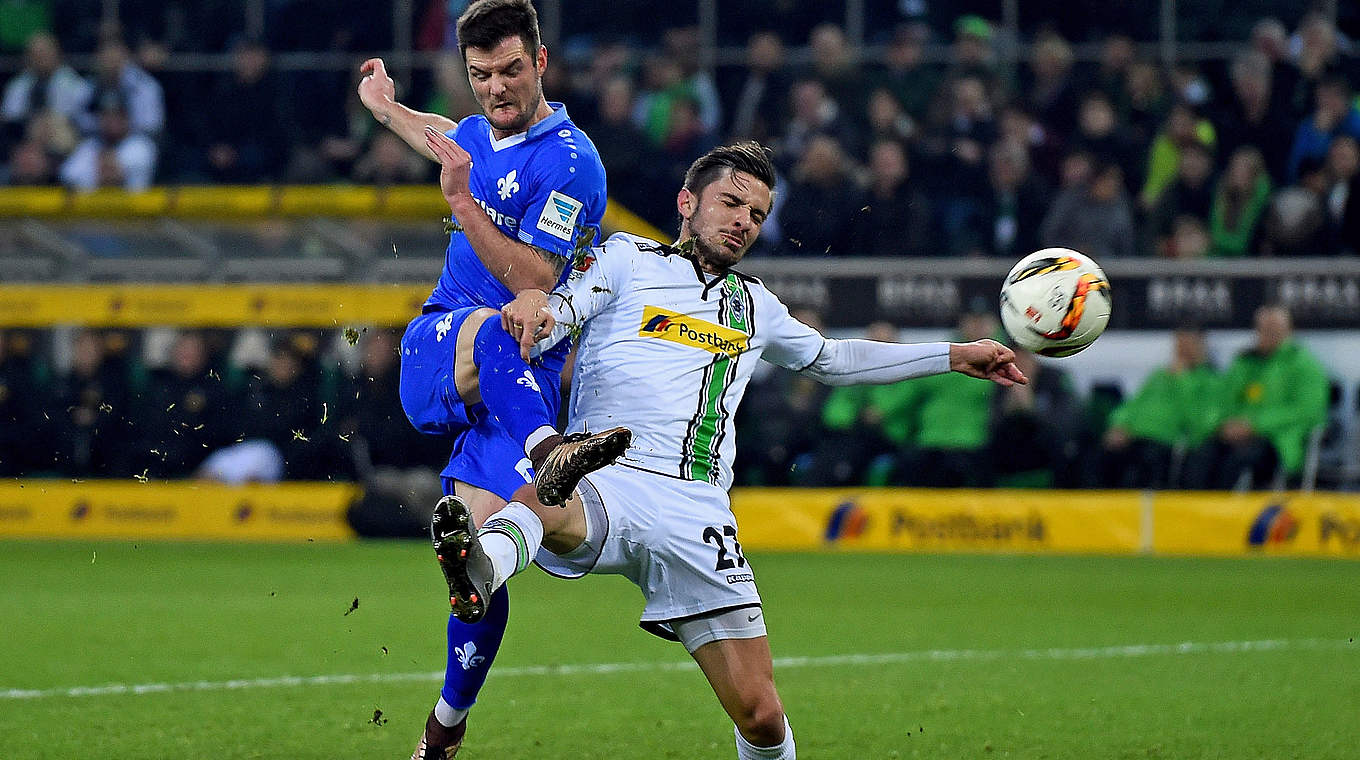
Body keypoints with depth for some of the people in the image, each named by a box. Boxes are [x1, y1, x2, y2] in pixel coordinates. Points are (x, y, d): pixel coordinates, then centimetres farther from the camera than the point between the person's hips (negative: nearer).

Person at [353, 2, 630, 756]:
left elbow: (533, 282, -18)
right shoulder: (478, 134, 13)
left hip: (515, 380, -4)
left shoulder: (567, 161, -10)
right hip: (431, 356, 4)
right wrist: (384, 107, 59)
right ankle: (547, 453, -63)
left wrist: (463, 200, -24)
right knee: (491, 328, -35)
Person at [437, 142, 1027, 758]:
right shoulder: (629, 259, 15)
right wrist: (532, 307, -25)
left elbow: (830, 359, 44)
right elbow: (554, 319, 1)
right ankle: (480, 567, -73)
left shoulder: (754, 305, 29)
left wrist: (952, 357, 45)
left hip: (698, 512, 4)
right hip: (608, 480, -4)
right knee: (541, 508, -44)